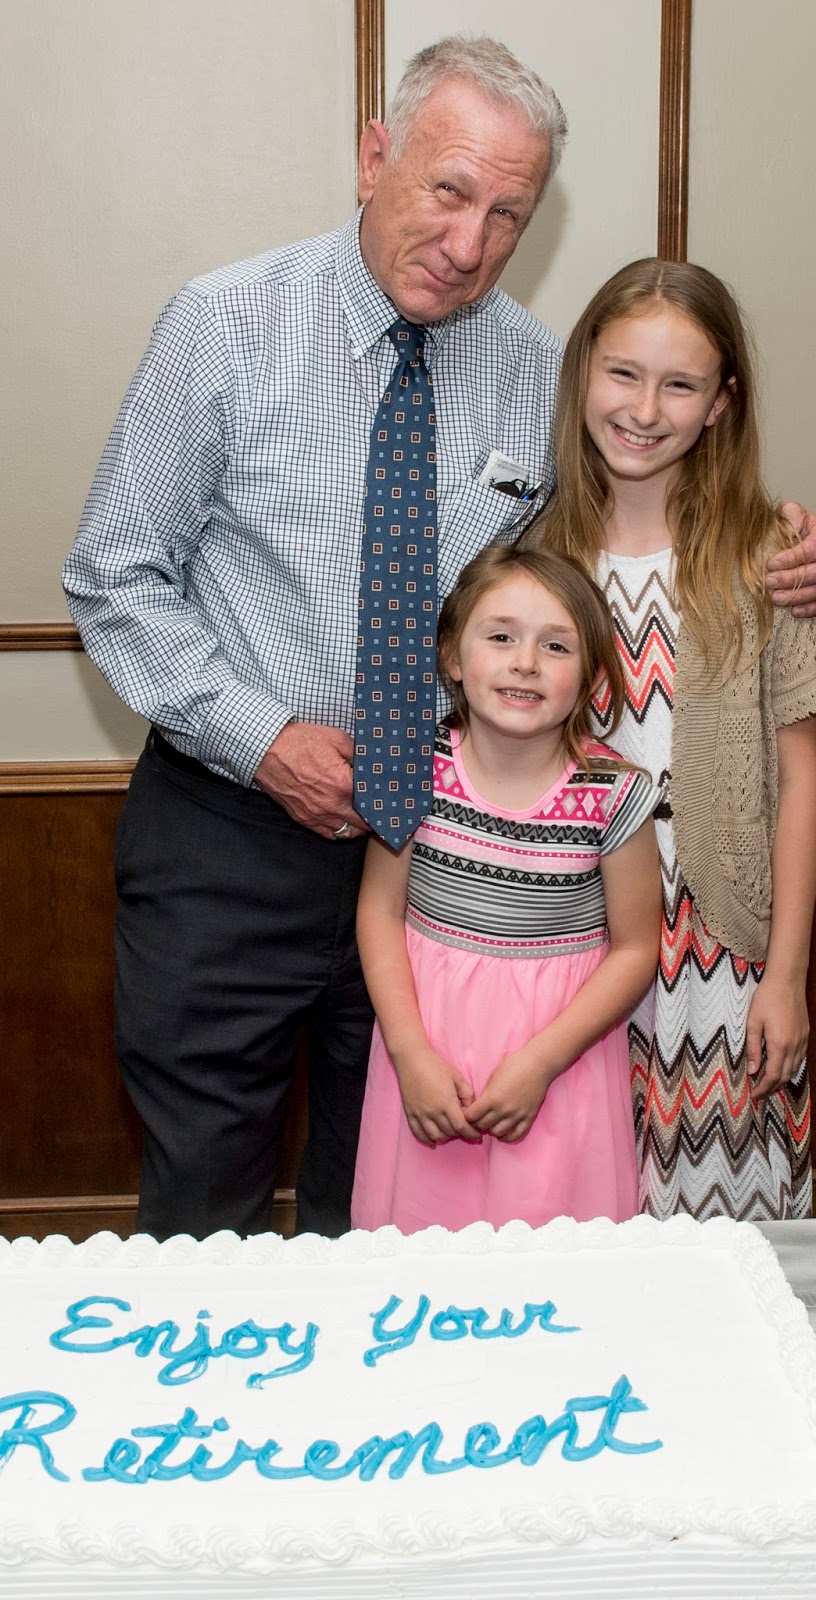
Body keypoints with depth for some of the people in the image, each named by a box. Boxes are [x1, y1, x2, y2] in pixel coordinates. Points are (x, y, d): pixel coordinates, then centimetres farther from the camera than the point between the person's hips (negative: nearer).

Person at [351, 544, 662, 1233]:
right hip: (430, 1046, 2)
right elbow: (380, 910, -1)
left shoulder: (614, 796, -12)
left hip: (561, 1042, -1)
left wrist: (540, 1060, -12)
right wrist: (411, 1053, -8)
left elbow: (634, 949, -5)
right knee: (419, 1223, 10)